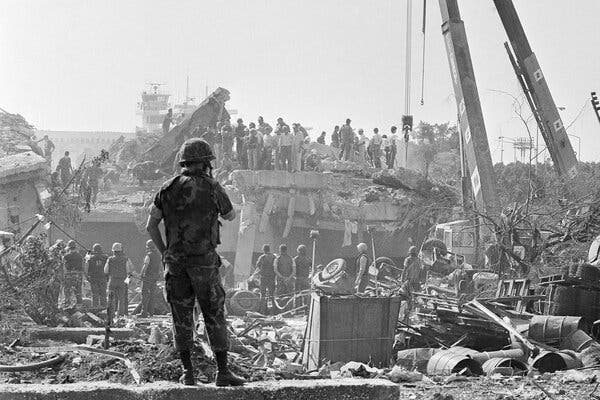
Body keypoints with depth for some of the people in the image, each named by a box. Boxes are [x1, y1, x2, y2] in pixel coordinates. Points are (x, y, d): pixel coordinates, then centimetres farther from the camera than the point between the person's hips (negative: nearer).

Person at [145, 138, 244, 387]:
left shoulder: (168, 188, 5)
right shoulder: (211, 188, -4)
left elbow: (151, 225, 6)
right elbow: (231, 216, 14)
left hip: (175, 261, 3)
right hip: (204, 260, -3)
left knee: (182, 316, 9)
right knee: (214, 315, 2)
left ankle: (187, 372, 7)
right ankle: (223, 372, 0)